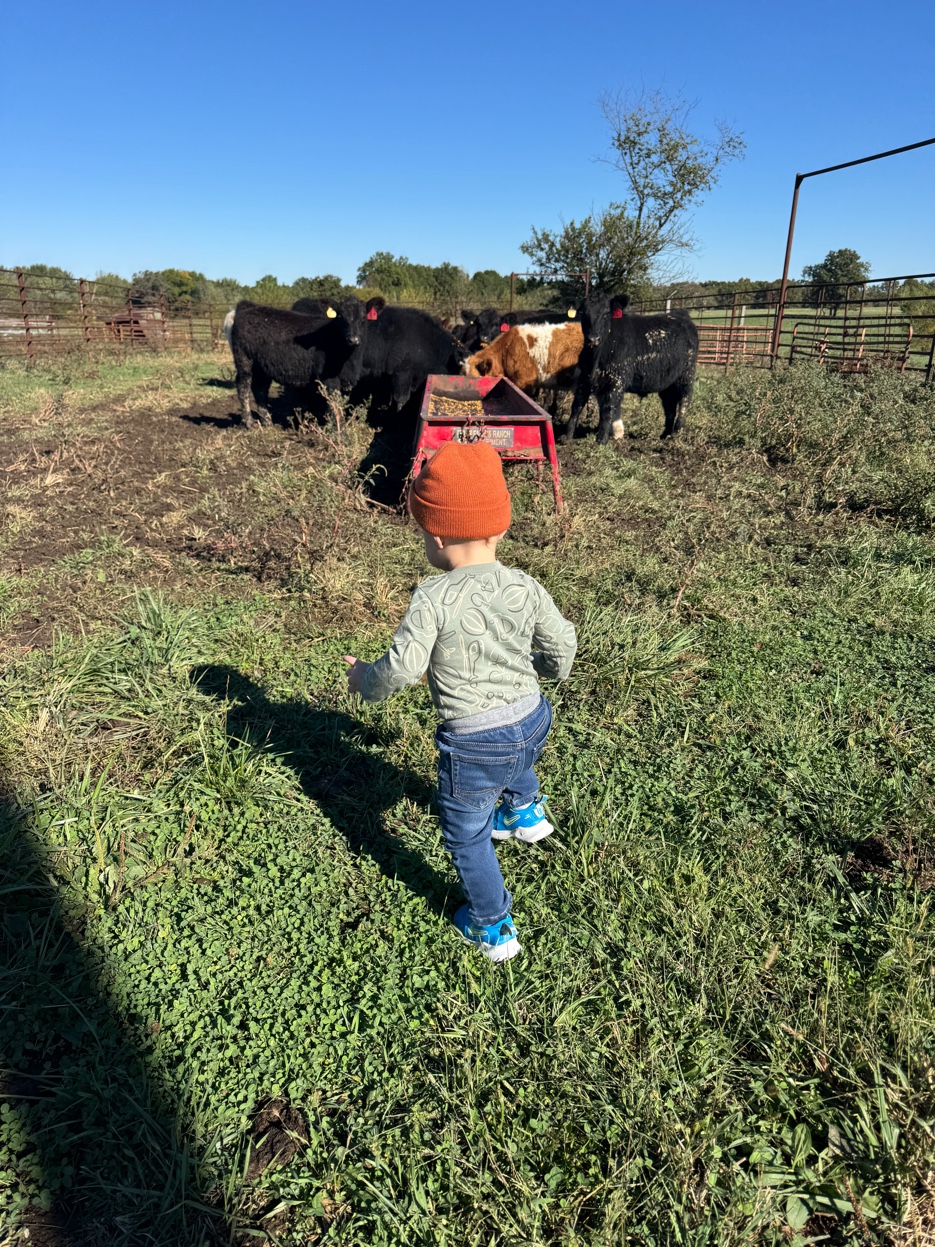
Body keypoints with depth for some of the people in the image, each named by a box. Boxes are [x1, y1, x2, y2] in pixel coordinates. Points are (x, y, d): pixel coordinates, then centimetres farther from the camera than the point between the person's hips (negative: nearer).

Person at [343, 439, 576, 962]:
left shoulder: (433, 598, -20)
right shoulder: (524, 587, -5)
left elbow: (402, 667, -18)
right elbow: (561, 644, 5)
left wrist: (364, 678, 4)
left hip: (475, 743, -5)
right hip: (534, 720, 6)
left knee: (467, 836, 18)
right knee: (516, 759, 42)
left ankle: (493, 930, 33)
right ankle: (525, 812, 67)